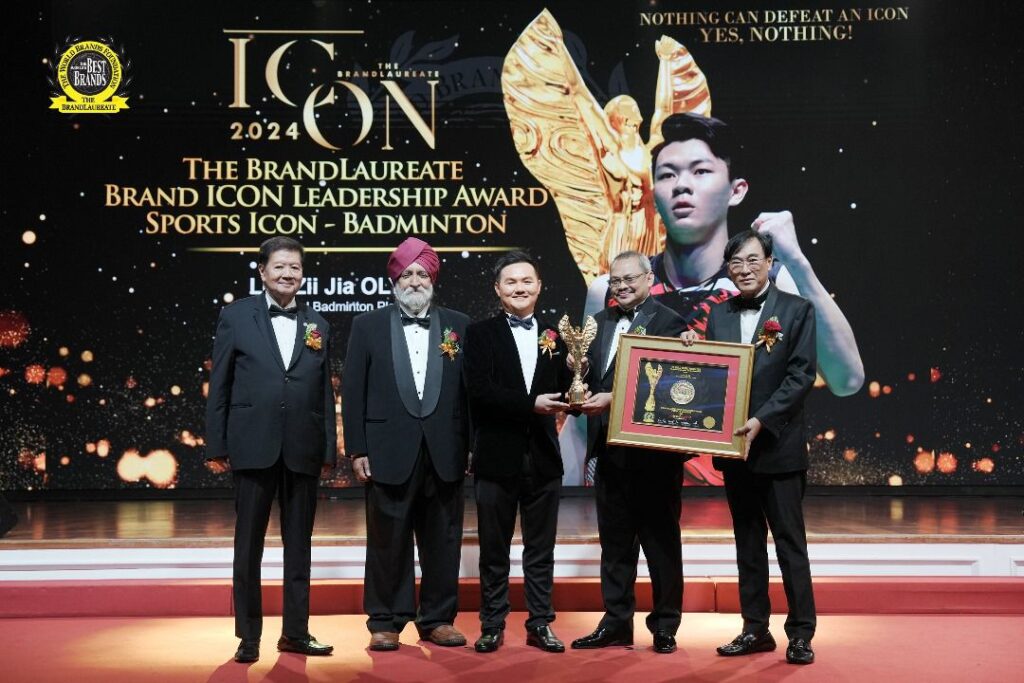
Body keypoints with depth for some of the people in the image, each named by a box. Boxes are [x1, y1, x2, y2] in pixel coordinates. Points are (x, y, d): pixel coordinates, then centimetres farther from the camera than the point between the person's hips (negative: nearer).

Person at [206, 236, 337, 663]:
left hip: (303, 450, 3)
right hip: (253, 447, -2)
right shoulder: (236, 317, 2)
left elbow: (325, 393, 8)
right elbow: (219, 386, 1)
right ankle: (249, 635, 17)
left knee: (298, 544, 10)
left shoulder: (318, 325, 9)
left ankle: (296, 632, 20)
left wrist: (329, 451, 5)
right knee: (249, 545, 6)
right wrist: (216, 446, -3)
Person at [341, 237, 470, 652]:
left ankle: (438, 619, 21)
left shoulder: (458, 326, 7)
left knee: (443, 542, 9)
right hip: (390, 452, -1)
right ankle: (386, 622, 17)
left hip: (445, 453, 2)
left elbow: (469, 389, 5)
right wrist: (357, 450, -3)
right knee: (388, 543, 5)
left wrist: (469, 447, -1)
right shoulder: (368, 325, 5)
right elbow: (353, 392, 2)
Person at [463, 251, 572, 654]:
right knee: (494, 550, 9)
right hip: (497, 457, -2)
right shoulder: (480, 334, -1)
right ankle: (492, 625, 20)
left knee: (541, 550, 11)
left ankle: (540, 624, 22)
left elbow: (565, 392, 3)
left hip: (543, 457, 2)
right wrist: (531, 404, -20)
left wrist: (576, 370, -17)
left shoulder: (555, 335, 7)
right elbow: (479, 391, -13)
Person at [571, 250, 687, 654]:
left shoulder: (669, 322, -8)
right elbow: (588, 380, 8)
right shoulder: (600, 323, 12)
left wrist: (612, 399, -25)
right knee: (615, 542, 14)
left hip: (653, 451, -6)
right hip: (609, 450, 6)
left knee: (661, 541, 7)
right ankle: (616, 623, 25)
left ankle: (665, 626, 18)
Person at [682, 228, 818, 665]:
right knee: (748, 540, 12)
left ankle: (801, 633, 12)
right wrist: (693, 349, -10)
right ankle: (755, 629, 21)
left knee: (789, 541, 2)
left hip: (779, 446, -4)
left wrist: (761, 421, -20)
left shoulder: (797, 310, -4)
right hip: (733, 446, 5)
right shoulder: (718, 314, 9)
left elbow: (801, 375, -11)